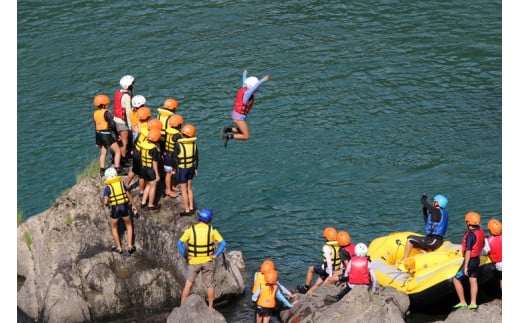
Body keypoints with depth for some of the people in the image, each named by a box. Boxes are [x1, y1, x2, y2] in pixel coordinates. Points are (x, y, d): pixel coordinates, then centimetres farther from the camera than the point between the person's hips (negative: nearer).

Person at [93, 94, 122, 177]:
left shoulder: (95, 113, 6)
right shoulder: (106, 112, -17)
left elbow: (95, 125, 12)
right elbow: (112, 124, -22)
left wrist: (97, 141, 18)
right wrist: (117, 134, -6)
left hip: (98, 134, 7)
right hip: (106, 135, -7)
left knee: (103, 153, 19)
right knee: (117, 151, 4)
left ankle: (102, 171, 19)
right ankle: (117, 169, 0)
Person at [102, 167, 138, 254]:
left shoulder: (107, 188, -9)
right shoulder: (122, 184, 3)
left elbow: (105, 202, -15)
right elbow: (129, 195, 11)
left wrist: (106, 204, 9)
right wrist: (133, 205, 24)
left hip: (115, 209, -3)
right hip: (125, 207, 3)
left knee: (114, 227, 21)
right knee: (129, 226, 24)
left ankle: (119, 248, 27)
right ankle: (130, 246, 19)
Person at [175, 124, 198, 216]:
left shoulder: (178, 145, -21)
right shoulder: (194, 143, -7)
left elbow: (175, 158, -14)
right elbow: (196, 158, 3)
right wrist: (195, 168, 16)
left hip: (181, 169, -5)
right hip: (191, 167, 5)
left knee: (184, 190, 6)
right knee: (189, 188, 19)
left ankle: (187, 210, 13)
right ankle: (191, 208, 25)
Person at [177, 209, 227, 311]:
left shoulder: (190, 230, -7)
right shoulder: (212, 230, -5)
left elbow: (180, 243, -13)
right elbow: (223, 243, -8)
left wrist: (185, 255, -4)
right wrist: (216, 255, -4)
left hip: (194, 261, 0)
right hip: (208, 261, 0)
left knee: (188, 284, 7)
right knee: (210, 285, 12)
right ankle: (210, 308, 18)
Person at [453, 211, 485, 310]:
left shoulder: (470, 235, -25)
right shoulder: (481, 232, 2)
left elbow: (468, 251, -26)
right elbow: (482, 245, 17)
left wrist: (466, 266, -23)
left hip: (470, 260, -9)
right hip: (477, 259, 9)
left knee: (456, 279, 3)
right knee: (473, 280, 13)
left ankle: (462, 302, 5)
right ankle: (473, 303, 15)